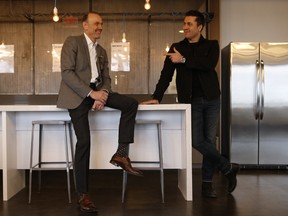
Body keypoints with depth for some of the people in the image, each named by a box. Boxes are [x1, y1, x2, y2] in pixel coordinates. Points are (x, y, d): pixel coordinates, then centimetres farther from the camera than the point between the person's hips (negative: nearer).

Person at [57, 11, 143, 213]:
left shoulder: (102, 51, 19)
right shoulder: (72, 42, -1)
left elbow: (106, 78, 13)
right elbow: (66, 72, -13)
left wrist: (102, 94, -11)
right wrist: (91, 93, -20)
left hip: (97, 90, 6)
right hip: (78, 93, -6)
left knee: (131, 104, -14)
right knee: (84, 140, -14)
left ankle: (121, 153, -10)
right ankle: (83, 194, -4)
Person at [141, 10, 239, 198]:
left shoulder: (212, 45, 5)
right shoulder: (176, 48, 7)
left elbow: (209, 64, -15)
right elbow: (166, 75, 1)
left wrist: (184, 60, -16)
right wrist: (157, 97, -11)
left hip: (211, 99, 0)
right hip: (191, 101, 0)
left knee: (209, 140, 2)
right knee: (197, 141, -9)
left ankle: (207, 183, 14)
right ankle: (228, 168, 11)